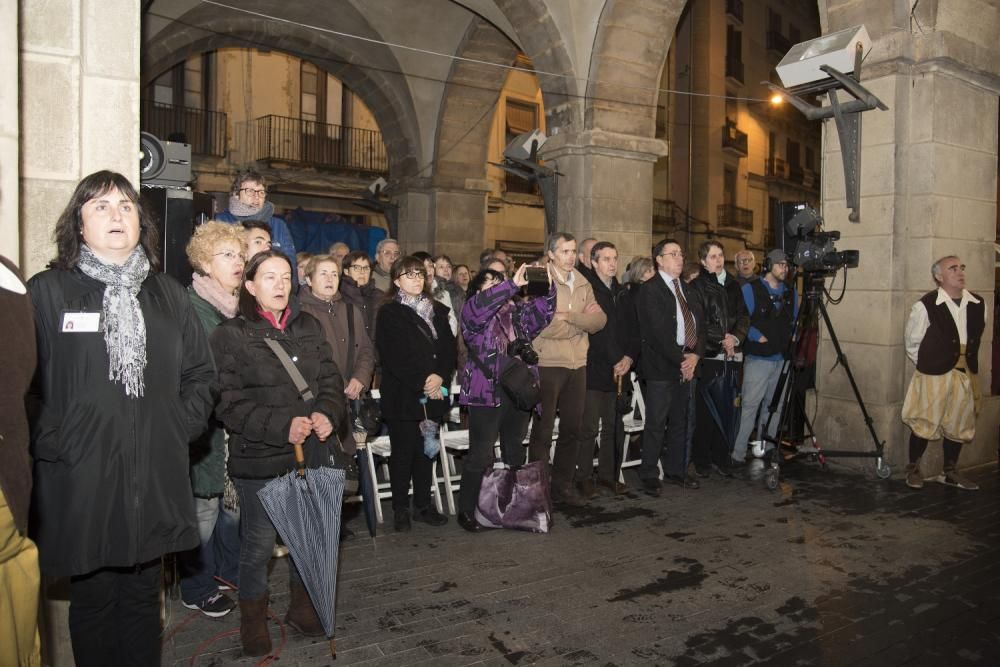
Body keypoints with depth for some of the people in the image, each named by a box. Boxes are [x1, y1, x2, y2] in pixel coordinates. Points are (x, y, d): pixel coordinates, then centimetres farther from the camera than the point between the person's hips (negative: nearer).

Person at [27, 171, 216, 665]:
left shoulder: (168, 295, 10)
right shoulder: (46, 292, -2)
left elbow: (201, 373, 13)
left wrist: (182, 427, 2)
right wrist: (53, 443, -12)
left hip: (155, 480, 3)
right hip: (80, 481, -3)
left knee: (143, 597, 16)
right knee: (93, 600, 11)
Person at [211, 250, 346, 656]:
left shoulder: (309, 326, 8)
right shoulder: (231, 335, -7)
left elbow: (330, 378, 7)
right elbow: (227, 401, -14)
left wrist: (326, 413, -14)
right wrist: (281, 425, -24)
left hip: (312, 453, 5)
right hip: (259, 458, -4)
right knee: (259, 544, 7)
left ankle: (301, 607, 38)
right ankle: (253, 619, 30)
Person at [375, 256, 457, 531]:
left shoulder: (437, 311, 14)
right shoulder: (389, 313, -2)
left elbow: (449, 348, 6)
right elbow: (393, 356, -12)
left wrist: (440, 376, -11)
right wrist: (421, 383, -17)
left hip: (432, 393, 5)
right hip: (402, 395, -4)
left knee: (426, 450, 9)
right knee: (403, 451, 2)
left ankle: (423, 504, 20)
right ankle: (400, 509, 13)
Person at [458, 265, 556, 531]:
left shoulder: (518, 311, 14)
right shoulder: (472, 310, 0)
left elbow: (541, 313, 1)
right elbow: (483, 304, -21)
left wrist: (548, 288, -15)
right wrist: (513, 284, -24)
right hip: (487, 392, -5)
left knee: (515, 453, 14)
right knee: (481, 455, -3)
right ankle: (466, 510, 9)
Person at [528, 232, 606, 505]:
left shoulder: (584, 286, 12)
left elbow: (599, 321, -1)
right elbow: (544, 327, -19)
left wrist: (568, 315, -16)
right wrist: (582, 320, -8)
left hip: (578, 365, 6)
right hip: (547, 365, -6)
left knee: (573, 429, 12)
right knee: (543, 431, 3)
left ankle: (563, 484, 26)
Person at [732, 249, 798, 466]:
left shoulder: (790, 293, 16)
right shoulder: (751, 289, -1)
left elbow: (795, 322, 23)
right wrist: (758, 337, -11)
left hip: (783, 359, 6)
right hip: (758, 358, -6)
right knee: (749, 405, -10)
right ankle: (737, 454, -7)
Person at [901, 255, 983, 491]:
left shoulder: (978, 304, 3)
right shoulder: (925, 306, -13)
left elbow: (977, 338, 17)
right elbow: (913, 344, -2)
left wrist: (968, 363, 13)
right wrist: (929, 365, 4)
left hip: (966, 375, 5)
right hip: (934, 375, -5)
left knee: (959, 425, 14)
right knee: (924, 424, 3)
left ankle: (950, 472, 30)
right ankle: (913, 470, 20)